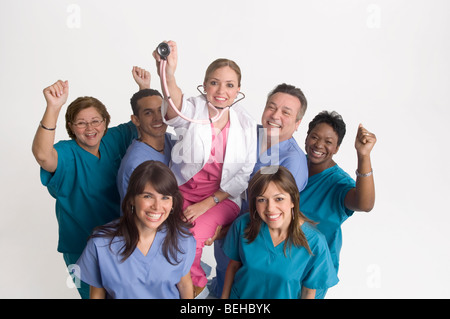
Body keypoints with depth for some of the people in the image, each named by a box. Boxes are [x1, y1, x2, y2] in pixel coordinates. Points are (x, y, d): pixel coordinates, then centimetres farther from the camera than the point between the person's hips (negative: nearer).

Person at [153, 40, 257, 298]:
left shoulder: (246, 124, -3)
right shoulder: (193, 110, -10)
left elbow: (245, 174, -2)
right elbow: (176, 108, -36)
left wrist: (207, 203, -11)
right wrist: (168, 76, -60)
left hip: (223, 197, 0)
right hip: (183, 191, 0)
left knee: (191, 239, -24)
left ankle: (195, 284, 9)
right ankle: (199, 283, 9)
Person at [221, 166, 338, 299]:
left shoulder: (314, 242, -20)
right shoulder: (243, 225, -13)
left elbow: (309, 291, -8)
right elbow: (234, 264, 2)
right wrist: (224, 297, 6)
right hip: (239, 294, 2)